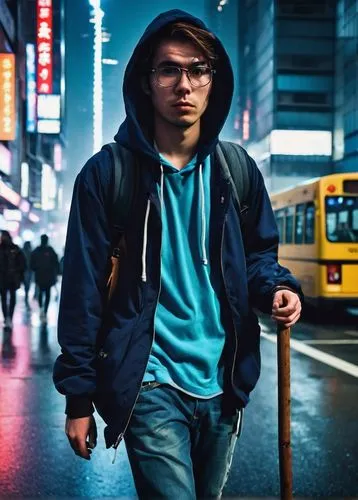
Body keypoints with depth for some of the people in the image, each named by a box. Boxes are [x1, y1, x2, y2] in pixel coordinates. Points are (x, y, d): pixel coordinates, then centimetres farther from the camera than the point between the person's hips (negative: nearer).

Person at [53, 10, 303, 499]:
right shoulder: (107, 174, -7)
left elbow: (258, 252, 15)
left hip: (222, 386, 5)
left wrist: (276, 288, -9)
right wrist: (79, 395, -6)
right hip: (150, 386, -4)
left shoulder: (237, 170, 3)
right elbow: (84, 290, -6)